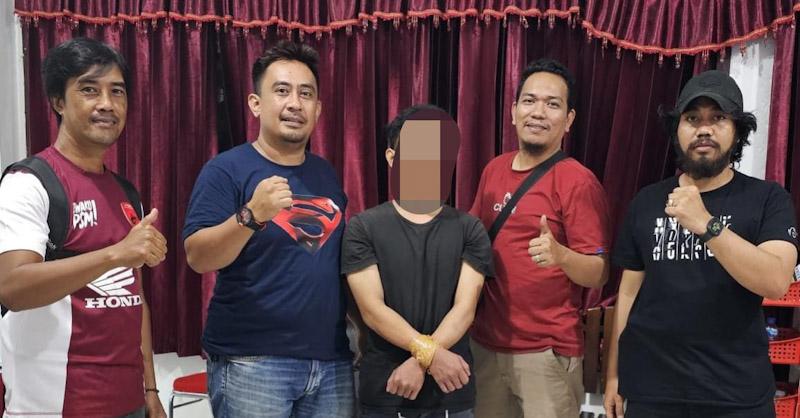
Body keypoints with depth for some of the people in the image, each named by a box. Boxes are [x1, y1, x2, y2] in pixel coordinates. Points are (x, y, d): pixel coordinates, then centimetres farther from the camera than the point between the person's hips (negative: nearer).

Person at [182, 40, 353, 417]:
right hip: (250, 362, -5)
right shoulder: (226, 169, -6)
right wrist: (252, 215, -29)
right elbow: (197, 257, -14)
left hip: (332, 359, 5)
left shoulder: (327, 174, 10)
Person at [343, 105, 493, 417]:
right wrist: (430, 353, -20)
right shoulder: (363, 228, -3)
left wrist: (419, 362, -18)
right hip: (383, 388, -1)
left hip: (451, 390, 1)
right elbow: (372, 309, -10)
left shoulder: (469, 230, 1)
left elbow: (464, 308, -7)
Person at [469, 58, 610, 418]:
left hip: (547, 352, -5)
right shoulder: (494, 170, 5)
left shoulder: (578, 182, -13)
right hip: (485, 342, 6)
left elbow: (597, 275, -14)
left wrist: (560, 255, -33)